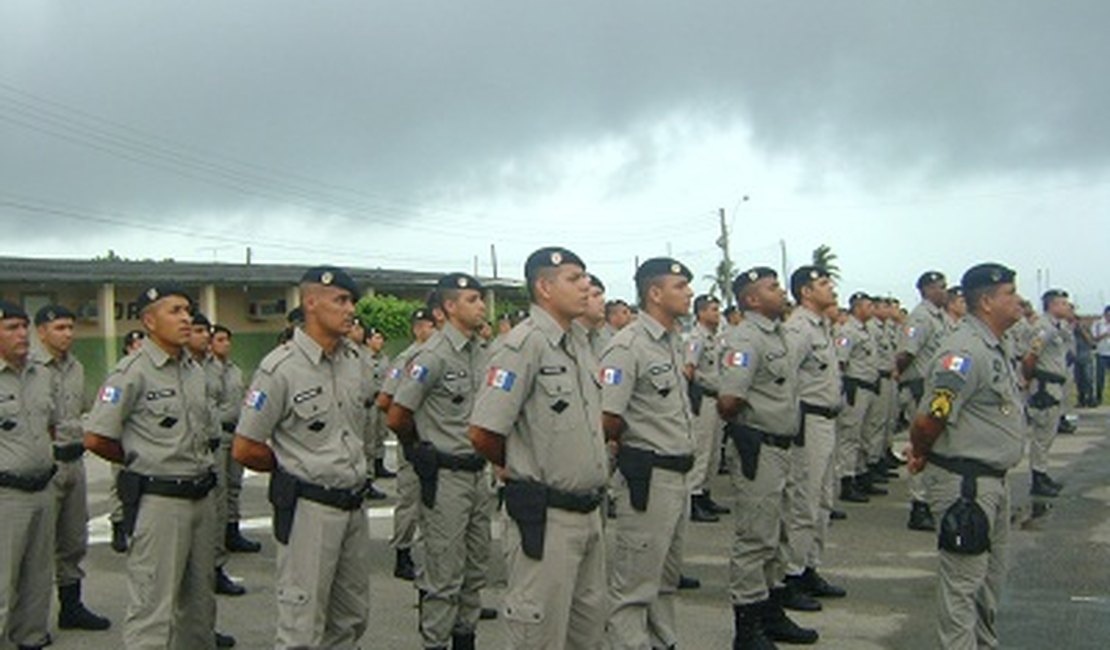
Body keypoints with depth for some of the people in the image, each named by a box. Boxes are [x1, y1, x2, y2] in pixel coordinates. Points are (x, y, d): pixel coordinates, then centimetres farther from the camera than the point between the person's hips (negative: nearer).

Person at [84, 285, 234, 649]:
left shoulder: (194, 370, 11)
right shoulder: (132, 373, -12)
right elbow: (96, 439, -14)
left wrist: (201, 464, 13)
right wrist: (142, 460, -1)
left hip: (202, 495, 8)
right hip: (158, 500, -8)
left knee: (200, 597, 17)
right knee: (153, 605, -5)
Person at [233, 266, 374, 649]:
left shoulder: (354, 359, 6)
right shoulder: (281, 368, -14)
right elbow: (245, 449, -11)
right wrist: (299, 468, 2)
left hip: (354, 504, 7)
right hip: (309, 508, -7)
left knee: (352, 619, 17)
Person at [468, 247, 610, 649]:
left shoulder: (580, 344, 12)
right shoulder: (526, 344, -16)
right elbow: (482, 433, -19)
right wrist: (518, 469, -1)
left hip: (589, 513, 8)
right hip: (546, 518, -8)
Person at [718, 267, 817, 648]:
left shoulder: (776, 333, 13)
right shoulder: (745, 338, -18)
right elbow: (728, 401, -26)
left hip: (780, 448, 10)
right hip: (758, 449, -10)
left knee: (773, 535, 18)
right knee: (754, 539, -3)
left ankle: (773, 615, 32)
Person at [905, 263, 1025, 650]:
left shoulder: (995, 349, 13)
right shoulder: (966, 352, -21)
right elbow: (929, 419, -25)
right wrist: (921, 457, -6)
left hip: (993, 479, 10)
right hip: (965, 482, -10)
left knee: (992, 576, 22)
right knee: (963, 581, -2)